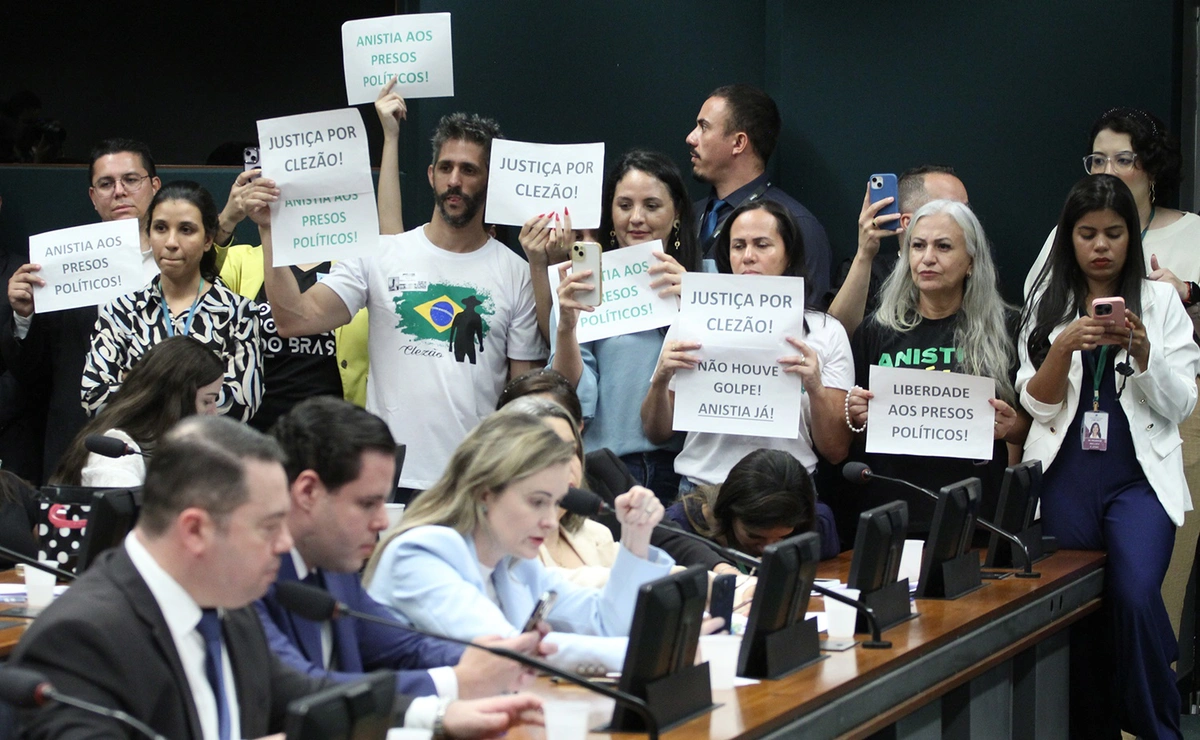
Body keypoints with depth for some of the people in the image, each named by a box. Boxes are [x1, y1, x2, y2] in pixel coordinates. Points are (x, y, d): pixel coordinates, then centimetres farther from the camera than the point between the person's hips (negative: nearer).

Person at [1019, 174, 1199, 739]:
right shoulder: (1047, 306, 10)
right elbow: (1037, 406, 4)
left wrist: (1142, 352, -14)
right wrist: (1064, 348, -13)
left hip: (1140, 476, -2)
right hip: (1067, 476, 2)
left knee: (1135, 594, -22)